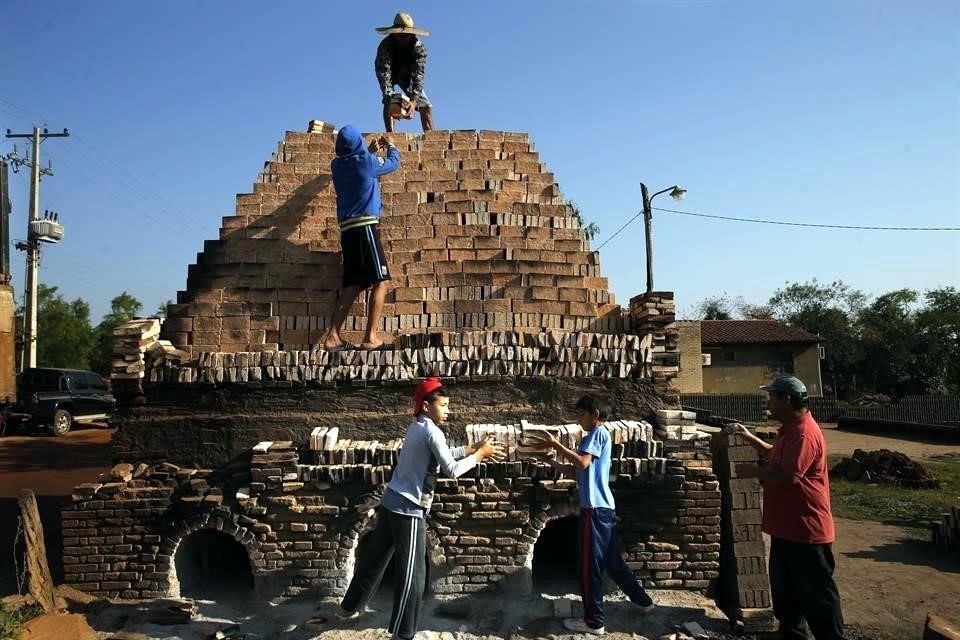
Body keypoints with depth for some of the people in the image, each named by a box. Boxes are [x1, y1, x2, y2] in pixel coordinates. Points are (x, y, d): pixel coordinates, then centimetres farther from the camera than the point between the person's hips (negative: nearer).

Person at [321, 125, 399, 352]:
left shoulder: (337, 165, 12)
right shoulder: (366, 161, -4)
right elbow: (393, 162, 14)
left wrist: (374, 150, 45)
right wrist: (390, 146, 34)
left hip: (347, 229, 7)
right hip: (365, 226, -7)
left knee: (352, 285, 7)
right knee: (380, 282, -5)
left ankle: (332, 337, 1)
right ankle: (370, 338, -12)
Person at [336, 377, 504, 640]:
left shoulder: (417, 427, 12)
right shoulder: (431, 431, -17)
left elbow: (444, 453, 19)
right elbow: (452, 470, -18)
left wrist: (473, 449, 11)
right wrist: (479, 454, -7)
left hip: (391, 502, 10)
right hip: (408, 510, -10)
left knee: (375, 558, 23)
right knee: (412, 573, 0)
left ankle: (350, 607, 38)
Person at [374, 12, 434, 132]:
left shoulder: (419, 47, -28)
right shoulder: (385, 45, -31)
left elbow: (418, 74, -34)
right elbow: (383, 73, -38)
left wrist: (414, 100, -47)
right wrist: (389, 98, -52)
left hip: (408, 75, 2)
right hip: (390, 75, -2)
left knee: (426, 106, -8)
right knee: (388, 103, -25)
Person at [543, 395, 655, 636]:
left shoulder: (598, 433, -10)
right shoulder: (598, 435, 19)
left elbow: (583, 463, -23)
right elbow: (584, 465, 20)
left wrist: (557, 445, -18)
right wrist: (564, 452, 9)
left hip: (595, 508, -10)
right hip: (604, 507, 10)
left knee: (589, 565, -3)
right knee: (611, 560, 21)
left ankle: (594, 621, 4)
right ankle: (642, 600, 33)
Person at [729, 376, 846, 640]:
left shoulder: (804, 433, -23)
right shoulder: (790, 429, 12)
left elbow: (788, 476, -32)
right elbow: (776, 456, 29)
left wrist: (753, 471, -18)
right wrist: (750, 438, 19)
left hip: (806, 530, -11)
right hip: (787, 527, 11)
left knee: (816, 594, 2)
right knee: (785, 591, 21)